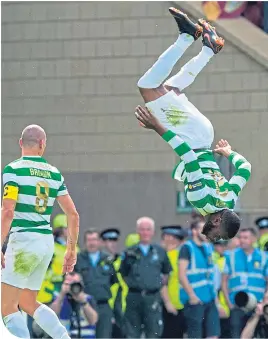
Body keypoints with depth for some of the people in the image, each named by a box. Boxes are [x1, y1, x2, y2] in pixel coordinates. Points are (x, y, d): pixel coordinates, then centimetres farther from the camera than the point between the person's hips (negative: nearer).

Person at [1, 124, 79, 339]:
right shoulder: (55, 174, 10)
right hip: (47, 241, 7)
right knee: (27, 303, 21)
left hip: (24, 240, -7)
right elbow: (73, 214, 10)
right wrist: (72, 249, 18)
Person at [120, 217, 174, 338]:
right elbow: (123, 275, 13)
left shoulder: (160, 252, 8)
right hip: (134, 299, 1)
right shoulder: (130, 253, 6)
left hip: (153, 299, -1)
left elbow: (166, 273, 17)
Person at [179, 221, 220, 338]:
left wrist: (214, 293, 17)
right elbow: (182, 275, -13)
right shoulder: (187, 248, -7)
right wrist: (192, 296, -17)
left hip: (209, 298, 7)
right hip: (195, 300, -7)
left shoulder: (208, 247, 15)